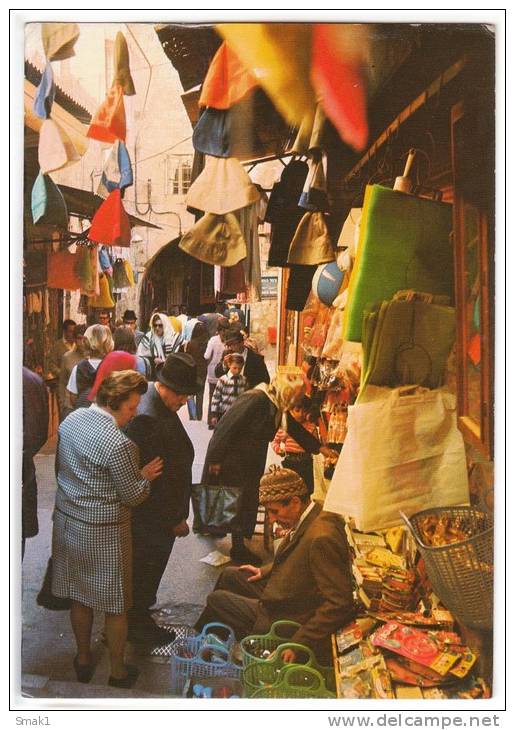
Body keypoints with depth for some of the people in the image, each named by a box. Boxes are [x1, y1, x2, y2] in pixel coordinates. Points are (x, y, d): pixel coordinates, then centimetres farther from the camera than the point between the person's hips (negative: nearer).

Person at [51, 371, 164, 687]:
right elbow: (133, 496, -17)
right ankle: (118, 671, 28)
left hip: (67, 519, 8)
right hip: (103, 532, -7)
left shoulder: (71, 419, -3)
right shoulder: (118, 444, -28)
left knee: (79, 596, 23)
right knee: (115, 604, 12)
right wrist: (145, 475, 1)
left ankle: (83, 660, 40)